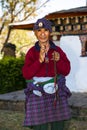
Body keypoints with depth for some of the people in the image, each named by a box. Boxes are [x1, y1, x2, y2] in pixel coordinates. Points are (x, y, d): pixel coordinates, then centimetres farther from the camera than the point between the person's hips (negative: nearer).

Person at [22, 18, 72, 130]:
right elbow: (26, 74, -8)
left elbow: (66, 71, 2)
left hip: (57, 94, 2)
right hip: (38, 94, -2)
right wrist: (40, 60, -20)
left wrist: (58, 60, -17)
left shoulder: (57, 50, 3)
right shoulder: (32, 52, -1)